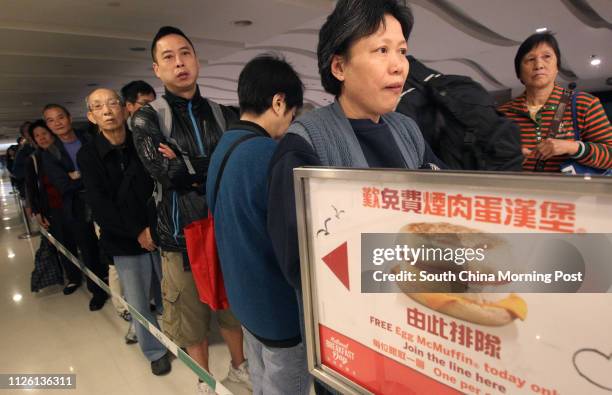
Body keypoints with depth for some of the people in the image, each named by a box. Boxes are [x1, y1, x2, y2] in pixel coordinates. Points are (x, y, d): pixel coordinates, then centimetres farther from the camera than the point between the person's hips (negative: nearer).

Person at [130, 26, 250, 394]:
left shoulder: (224, 114, 5)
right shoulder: (147, 118, -2)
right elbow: (165, 172, -17)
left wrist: (188, 166, -17)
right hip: (182, 233, -2)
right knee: (193, 315, 13)